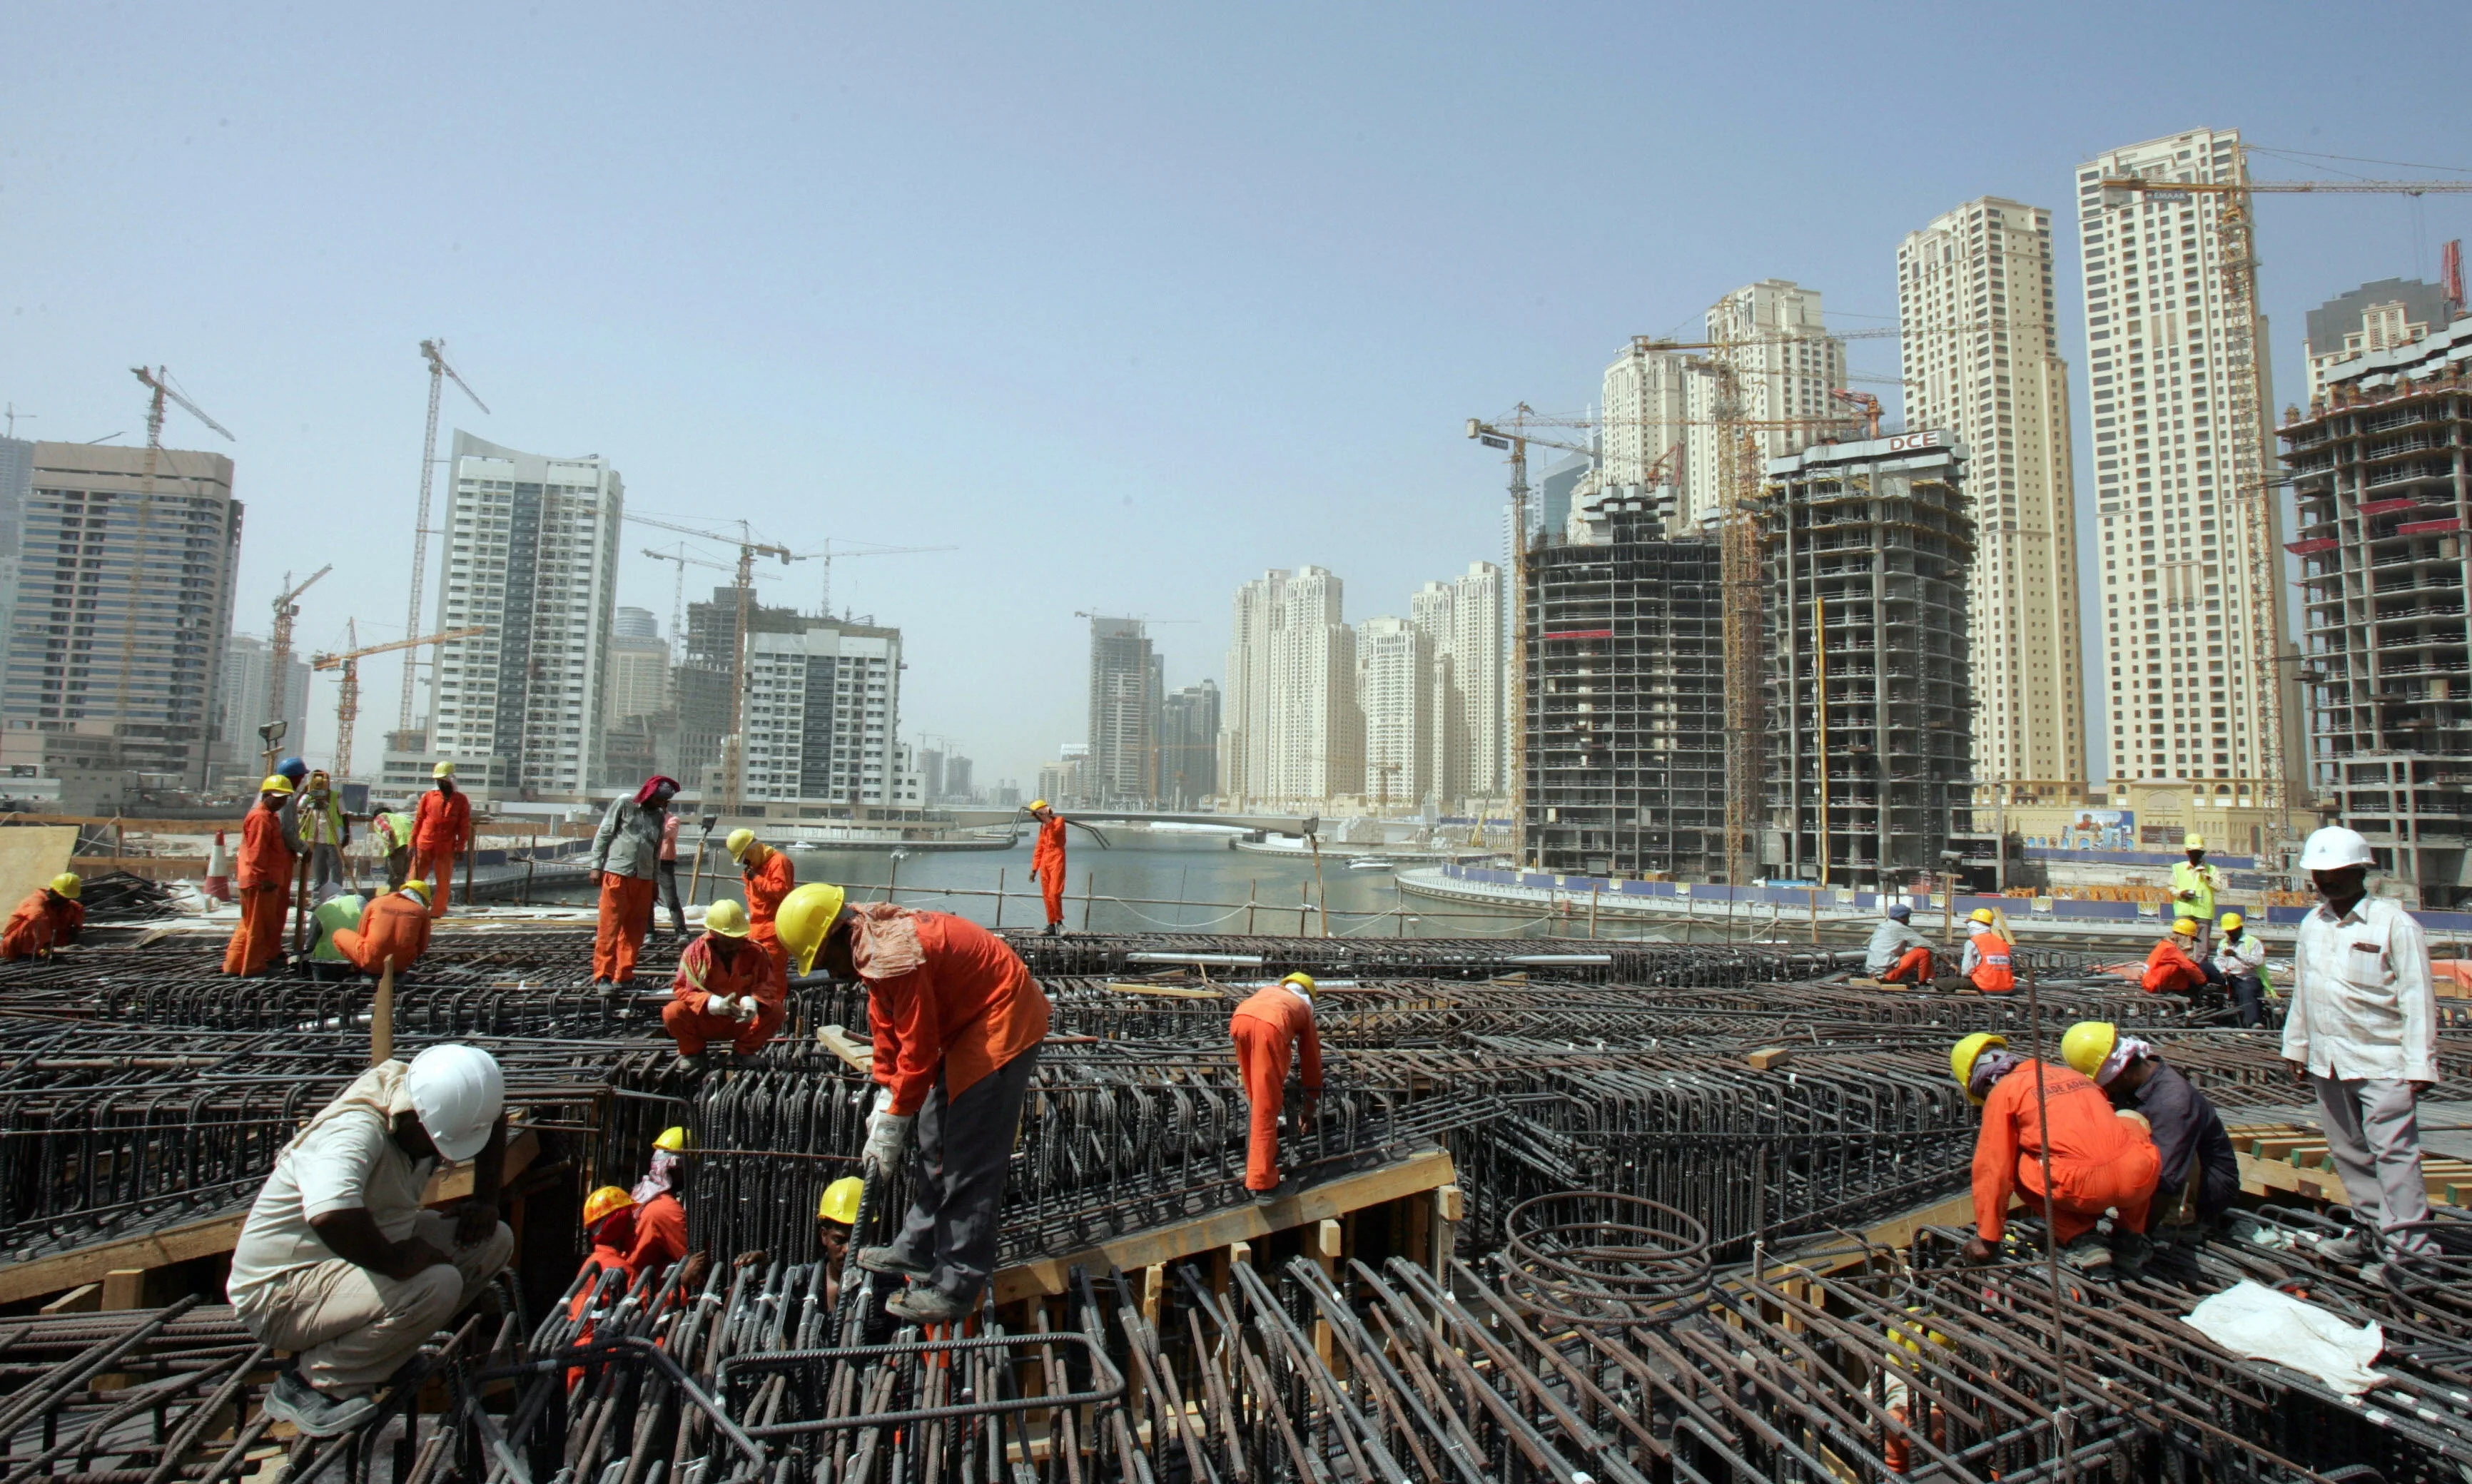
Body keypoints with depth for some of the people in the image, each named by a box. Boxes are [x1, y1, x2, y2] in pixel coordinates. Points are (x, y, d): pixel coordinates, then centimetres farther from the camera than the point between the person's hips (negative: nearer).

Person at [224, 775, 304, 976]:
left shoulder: (271, 817, 18)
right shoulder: (260, 818, -16)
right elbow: (257, 853, -21)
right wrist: (265, 878, -23)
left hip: (267, 881, 11)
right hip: (260, 883, -11)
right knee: (258, 925, -3)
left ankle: (234, 964, 28)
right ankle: (253, 966, 4)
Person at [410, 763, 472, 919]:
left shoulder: (461, 800, 4)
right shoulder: (428, 797, 7)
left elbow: (464, 826, 3)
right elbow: (418, 820, 9)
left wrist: (460, 847, -2)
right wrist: (412, 843, 5)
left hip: (446, 849, -1)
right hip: (424, 845, 1)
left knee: (444, 883, 3)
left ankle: (436, 913, 12)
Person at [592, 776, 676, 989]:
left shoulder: (658, 816, 16)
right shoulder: (623, 805, 4)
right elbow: (603, 835, 2)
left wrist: (656, 880, 18)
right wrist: (597, 866, -4)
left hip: (644, 879, 5)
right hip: (617, 874, -5)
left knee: (635, 930, 6)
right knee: (610, 926, -3)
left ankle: (624, 975, 14)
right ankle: (602, 975, 0)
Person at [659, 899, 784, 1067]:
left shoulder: (755, 952, -6)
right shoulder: (695, 952, -9)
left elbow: (767, 985, -7)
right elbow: (681, 989, -14)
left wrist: (752, 1001, -31)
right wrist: (713, 1003, -31)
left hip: (742, 1022, 1)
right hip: (704, 1021, -1)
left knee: (775, 1011, -23)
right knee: (673, 1012, -29)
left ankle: (745, 1051, 5)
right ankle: (692, 1052, 4)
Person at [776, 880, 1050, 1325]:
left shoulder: (893, 957, -28)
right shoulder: (873, 945, 3)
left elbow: (918, 1051, -23)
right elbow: (886, 1030, 11)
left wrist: (891, 1125, -12)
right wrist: (884, 1103, 8)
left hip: (1003, 1022, -11)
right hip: (969, 1020, 11)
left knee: (970, 1162, -7)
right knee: (935, 1142, 19)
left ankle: (956, 1288, 1)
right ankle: (919, 1251, 31)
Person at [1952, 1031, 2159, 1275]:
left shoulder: (2003, 1091, 8)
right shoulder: (2068, 1073, 27)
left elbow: (1993, 1169, 6)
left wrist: (1987, 1239, 14)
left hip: (2087, 1187, -5)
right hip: (2142, 1181, 5)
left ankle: (2081, 1240, 8)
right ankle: (2131, 1237, 29)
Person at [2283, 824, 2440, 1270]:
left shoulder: (2395, 924, -7)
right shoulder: (2312, 924, 10)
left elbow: (2418, 999, -9)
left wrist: (2419, 1065, -12)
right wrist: (2296, 1047, 18)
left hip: (2382, 1063, -6)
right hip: (2328, 1062, 6)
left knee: (2393, 1152, -7)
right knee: (2349, 1152, 12)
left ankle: (2407, 1249, -3)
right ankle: (2370, 1231, 22)